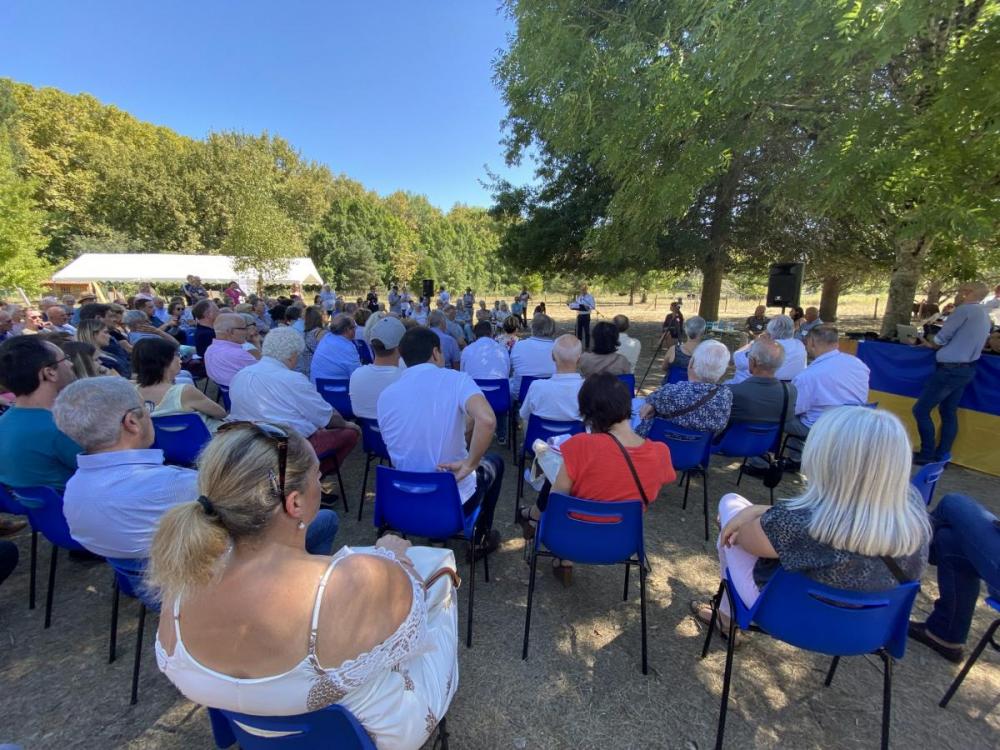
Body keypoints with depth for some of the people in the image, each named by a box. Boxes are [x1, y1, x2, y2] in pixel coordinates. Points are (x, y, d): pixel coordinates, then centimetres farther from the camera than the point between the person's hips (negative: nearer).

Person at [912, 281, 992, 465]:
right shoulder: (984, 314, 16)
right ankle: (941, 456, 14)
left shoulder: (964, 310, -13)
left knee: (921, 410, -5)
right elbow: (964, 340, 19)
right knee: (949, 413, 11)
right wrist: (937, 344, 13)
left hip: (951, 369, -9)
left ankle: (927, 455, 0)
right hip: (966, 369, 10)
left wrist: (931, 344, 11)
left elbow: (940, 338, -8)